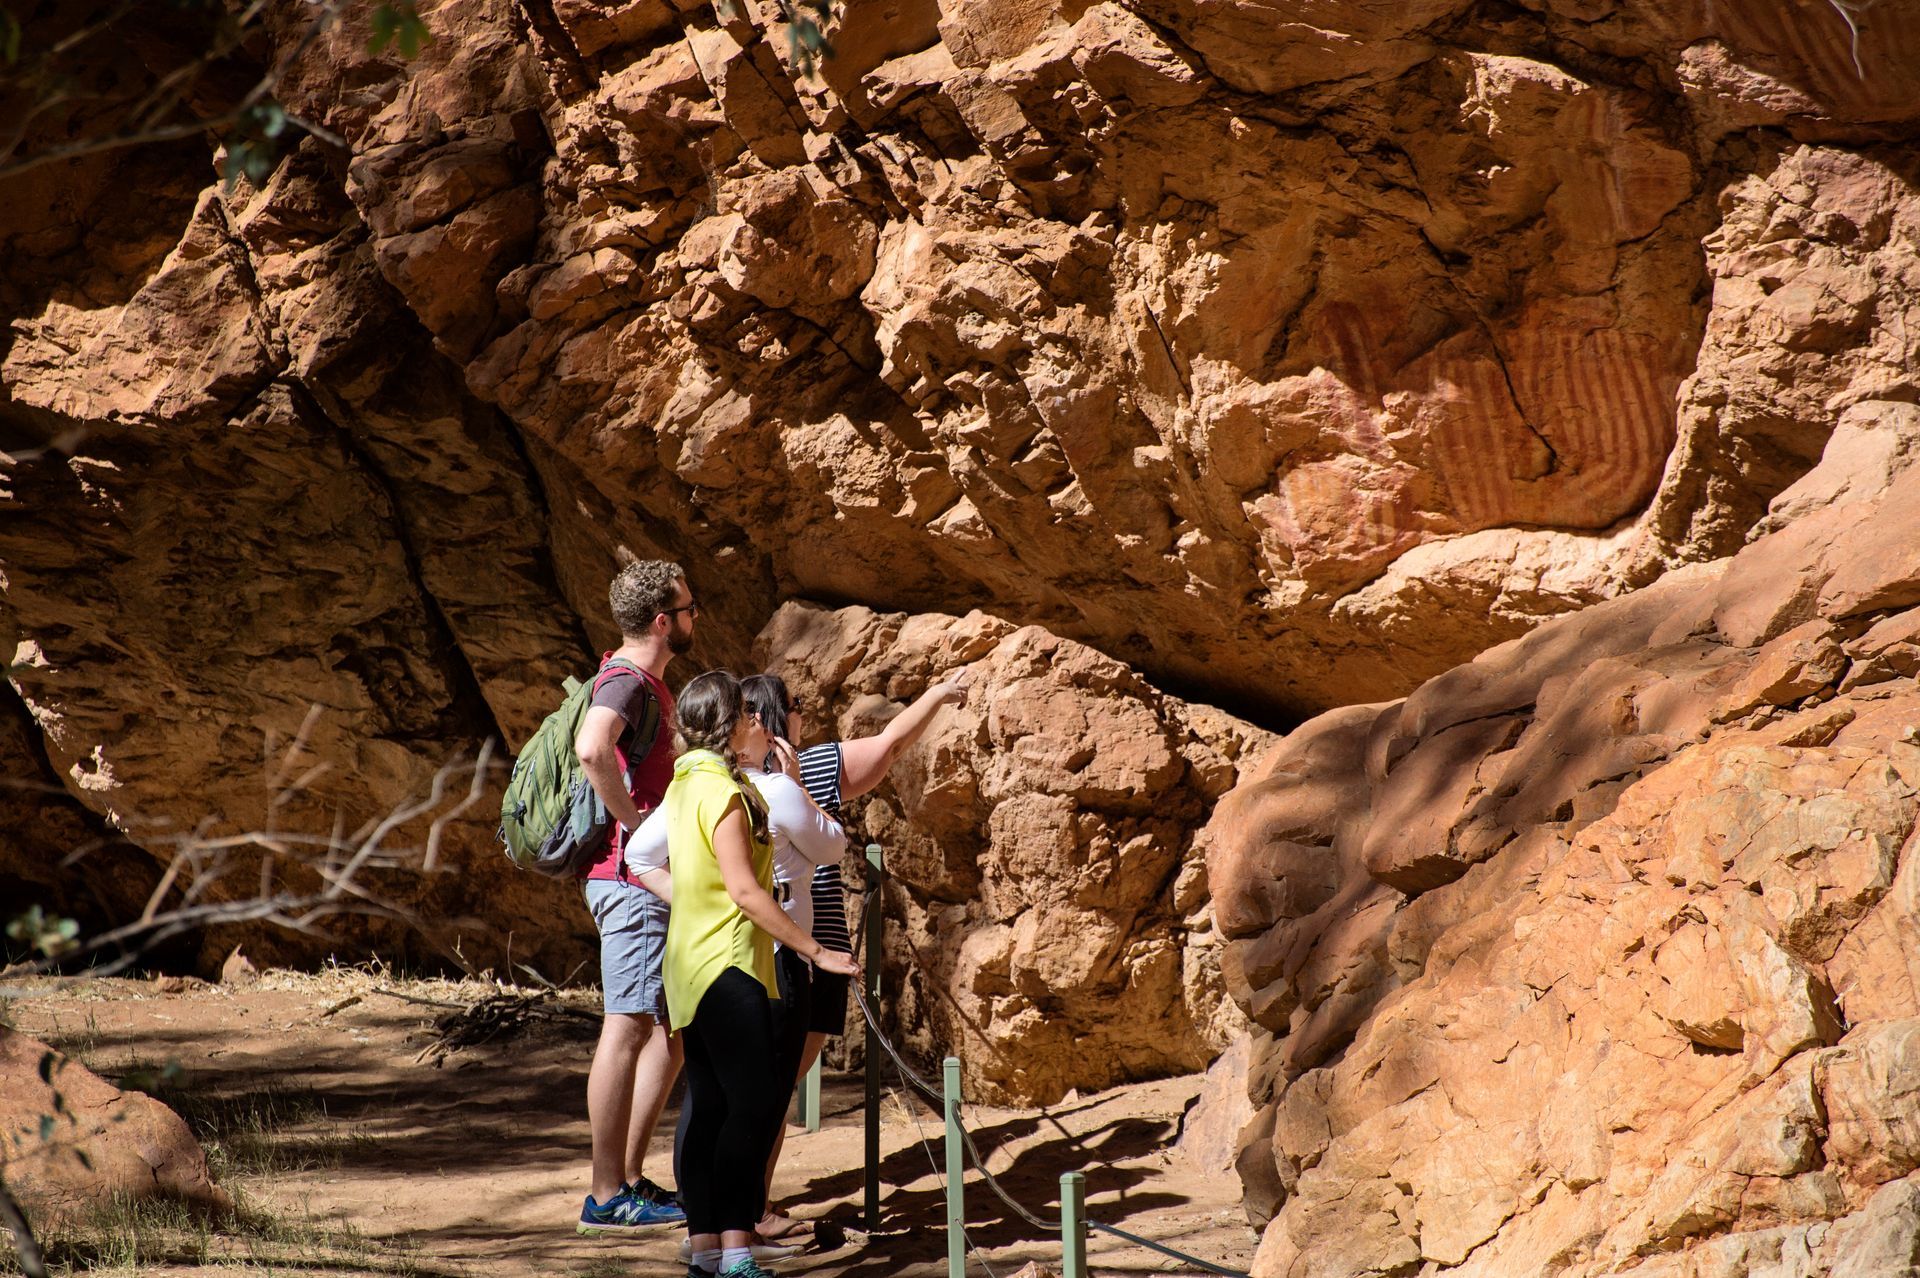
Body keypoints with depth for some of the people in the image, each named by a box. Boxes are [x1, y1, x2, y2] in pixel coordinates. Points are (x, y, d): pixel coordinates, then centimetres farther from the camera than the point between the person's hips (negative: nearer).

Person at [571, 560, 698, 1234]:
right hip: (632, 879, -10)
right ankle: (607, 1196, -3)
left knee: (674, 1028, 13)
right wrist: (635, 823, -26)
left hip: (650, 881, 10)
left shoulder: (646, 683, 17)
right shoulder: (627, 682, -15)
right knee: (627, 1028, -7)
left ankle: (630, 1177, 18)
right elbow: (591, 749, -37)